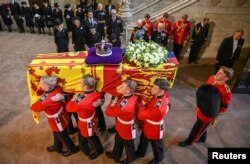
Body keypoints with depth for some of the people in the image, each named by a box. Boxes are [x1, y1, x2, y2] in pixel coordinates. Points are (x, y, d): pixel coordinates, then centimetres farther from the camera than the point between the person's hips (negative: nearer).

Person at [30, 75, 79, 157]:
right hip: (61, 117, 7)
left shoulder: (45, 101, -38)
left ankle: (73, 149, 47)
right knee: (56, 134, 32)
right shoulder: (57, 89, -21)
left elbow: (33, 107, -16)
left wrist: (38, 100, -2)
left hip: (58, 122, -7)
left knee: (63, 137, 21)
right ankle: (57, 147, 60)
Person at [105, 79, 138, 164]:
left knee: (128, 145, 25)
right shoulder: (133, 96, -21)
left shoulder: (124, 106, -45)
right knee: (118, 141, 32)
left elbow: (109, 112, -27)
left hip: (127, 130, -7)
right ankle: (115, 155, 60)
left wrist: (113, 100, -16)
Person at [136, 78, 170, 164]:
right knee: (143, 140, 32)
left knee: (156, 145, 25)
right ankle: (140, 153, 61)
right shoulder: (163, 94, -20)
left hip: (154, 130, -8)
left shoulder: (158, 108, -46)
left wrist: (142, 103, -24)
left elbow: (141, 115, -34)